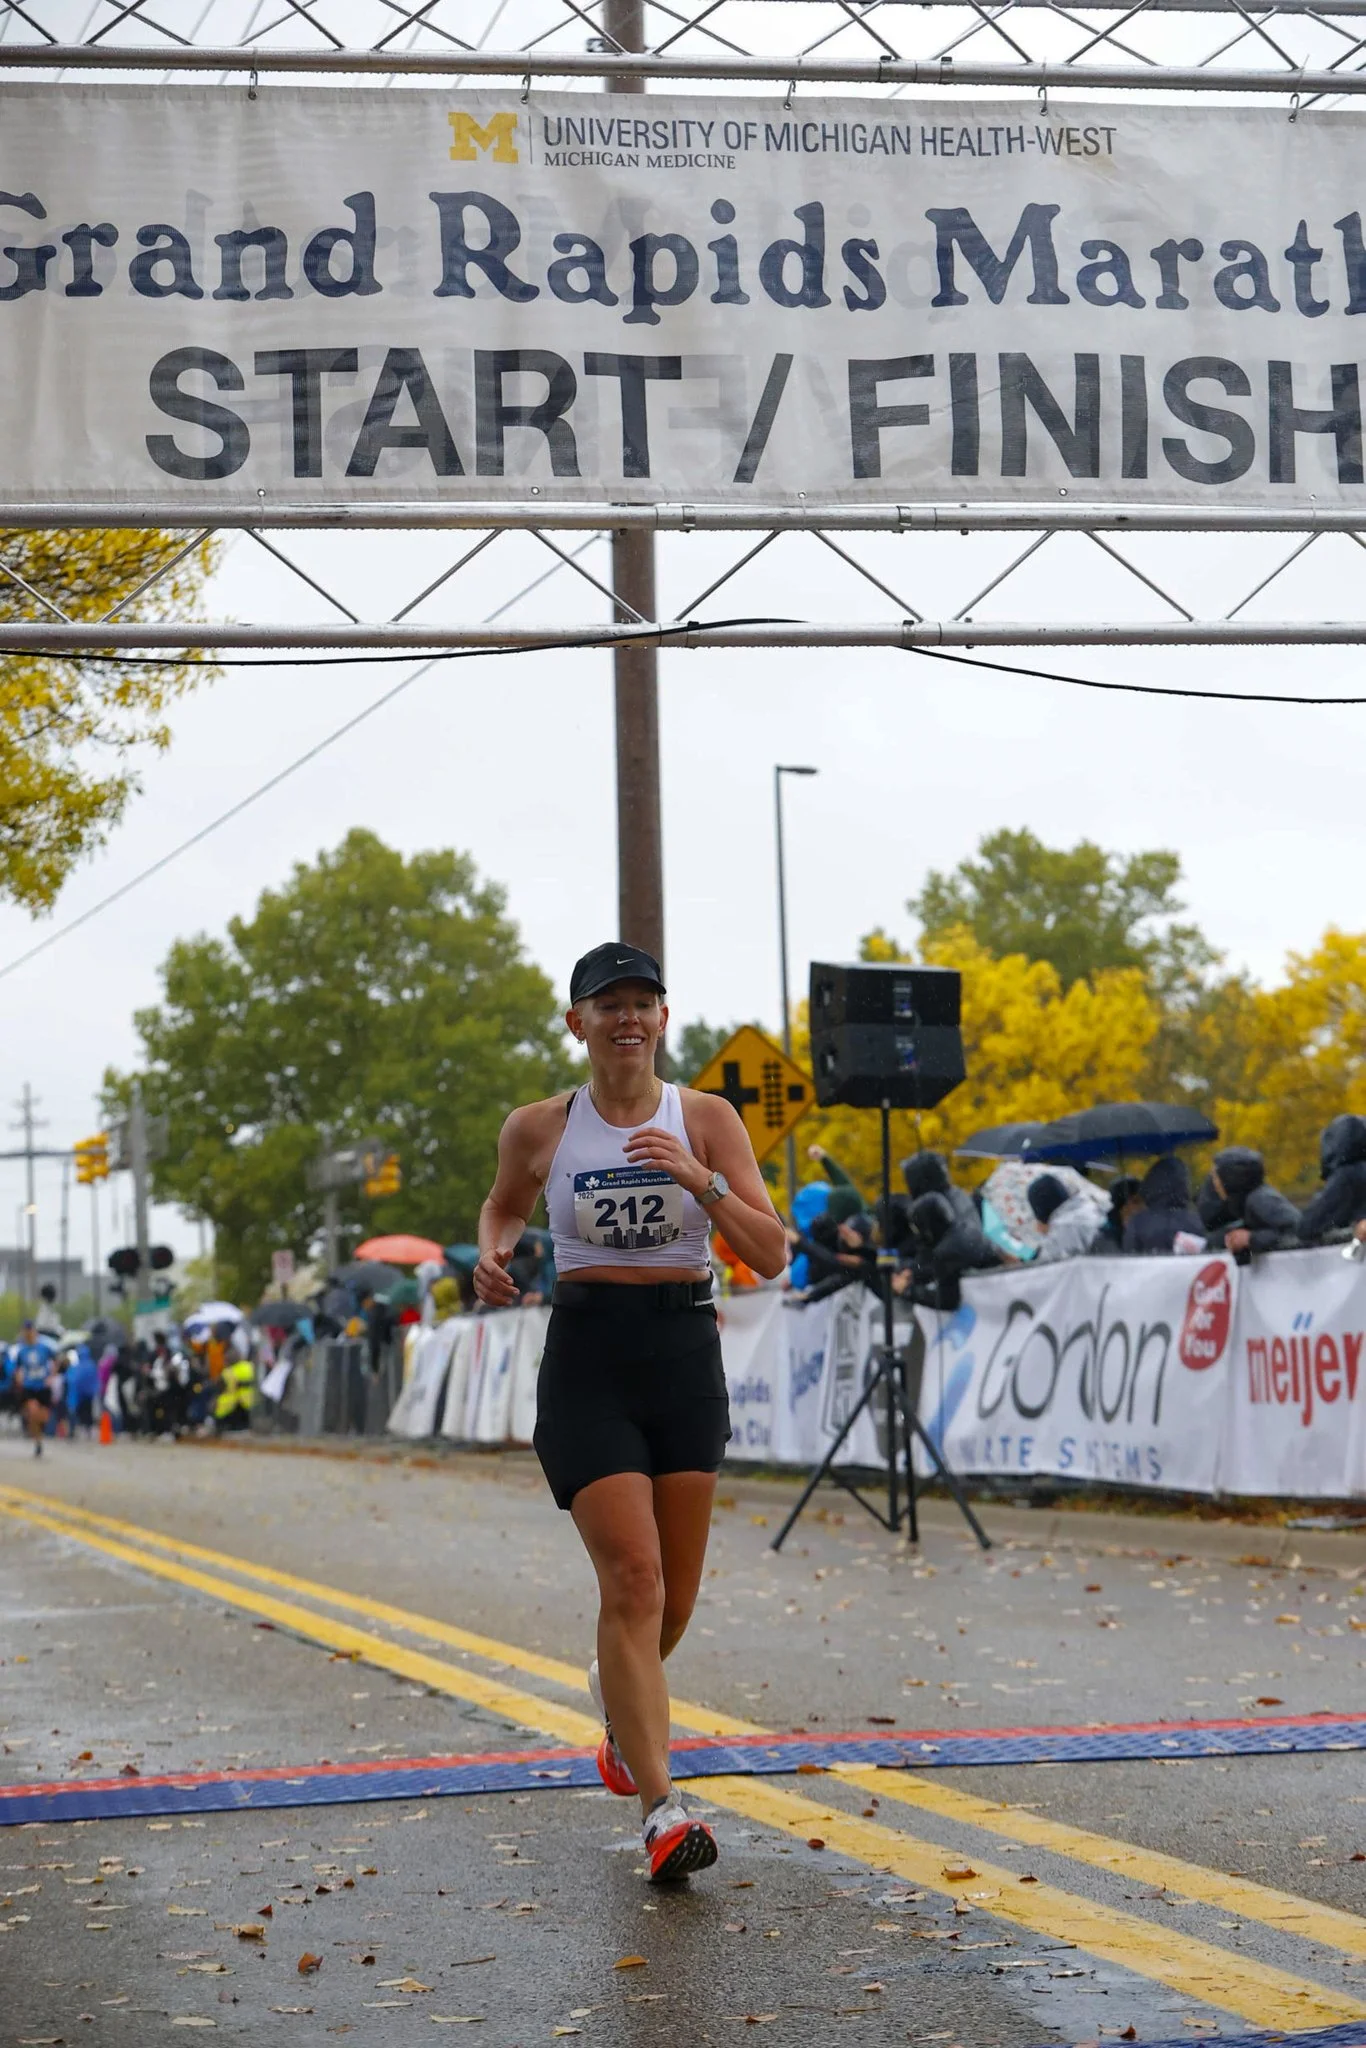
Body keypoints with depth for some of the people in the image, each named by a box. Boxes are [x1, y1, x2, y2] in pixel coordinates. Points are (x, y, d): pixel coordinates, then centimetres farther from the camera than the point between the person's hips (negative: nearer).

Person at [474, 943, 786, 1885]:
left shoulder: (706, 1119, 0)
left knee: (674, 1595, 10)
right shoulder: (539, 1129, 1)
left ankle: (617, 1693, 45)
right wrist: (493, 1253, 0)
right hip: (587, 1355, -2)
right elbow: (504, 1205, 22)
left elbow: (772, 1253, -6)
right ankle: (661, 1808, -14)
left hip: (686, 1353, 2)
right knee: (633, 1577, -15)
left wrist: (698, 1180, -20)